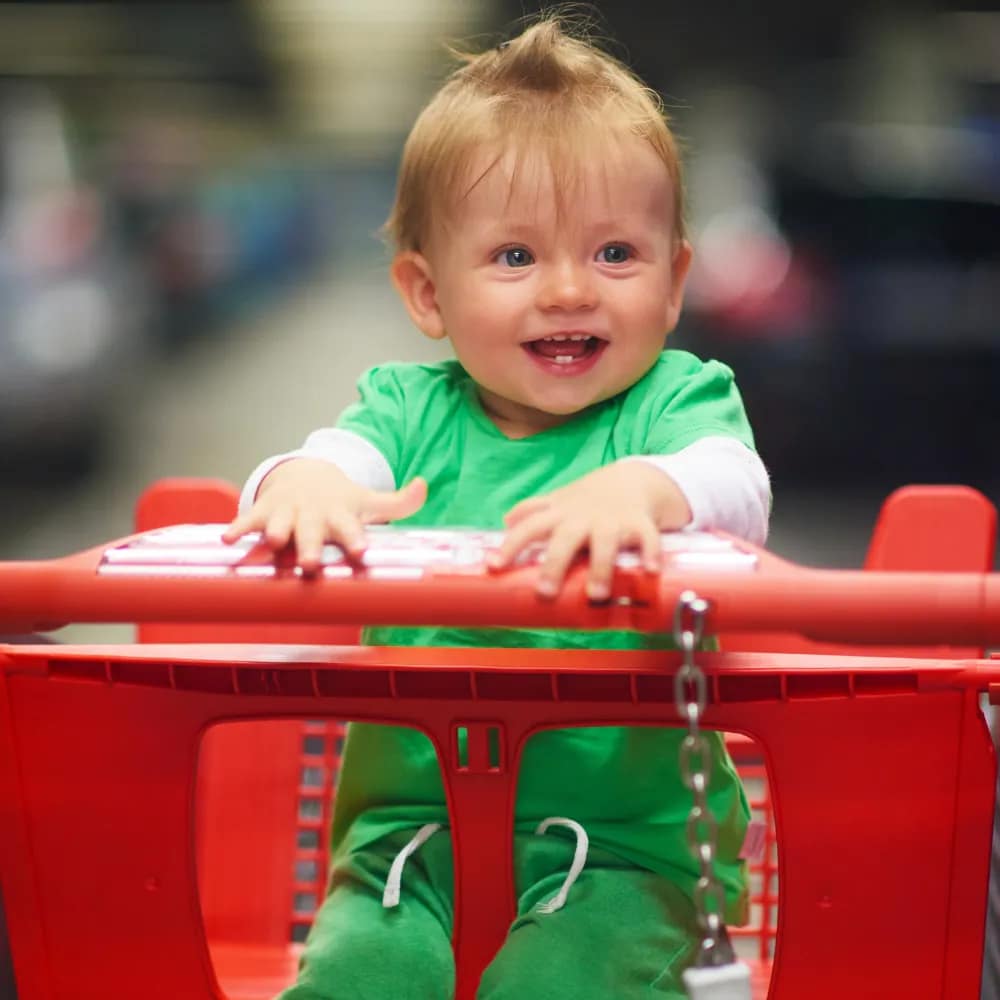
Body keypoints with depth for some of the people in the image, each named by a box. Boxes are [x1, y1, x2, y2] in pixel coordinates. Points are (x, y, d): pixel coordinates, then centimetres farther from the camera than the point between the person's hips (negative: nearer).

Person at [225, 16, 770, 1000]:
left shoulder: (677, 398, 0)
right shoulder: (410, 409, 6)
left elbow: (734, 484, -22)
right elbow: (341, 450, -13)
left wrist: (643, 489, -45)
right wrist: (301, 483, -39)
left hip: (626, 844, -2)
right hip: (412, 825, 2)